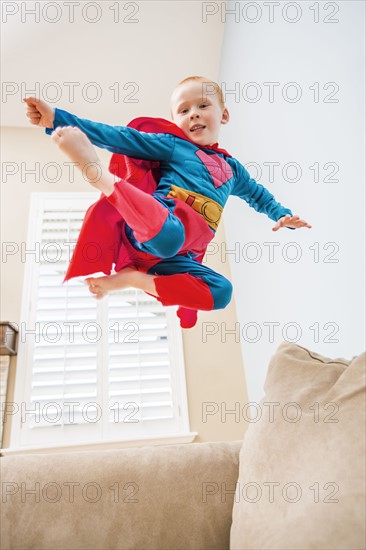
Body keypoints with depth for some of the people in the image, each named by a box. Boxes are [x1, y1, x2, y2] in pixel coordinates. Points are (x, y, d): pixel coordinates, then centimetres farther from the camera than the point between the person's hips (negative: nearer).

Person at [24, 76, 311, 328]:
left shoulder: (231, 167, 28)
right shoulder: (172, 145, 11)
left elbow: (257, 194, 44)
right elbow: (121, 137, 2)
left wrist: (282, 215, 27)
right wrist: (57, 118, -5)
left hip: (178, 255, 5)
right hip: (151, 227, -5)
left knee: (221, 292, -16)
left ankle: (129, 277, -11)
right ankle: (95, 170, -21)